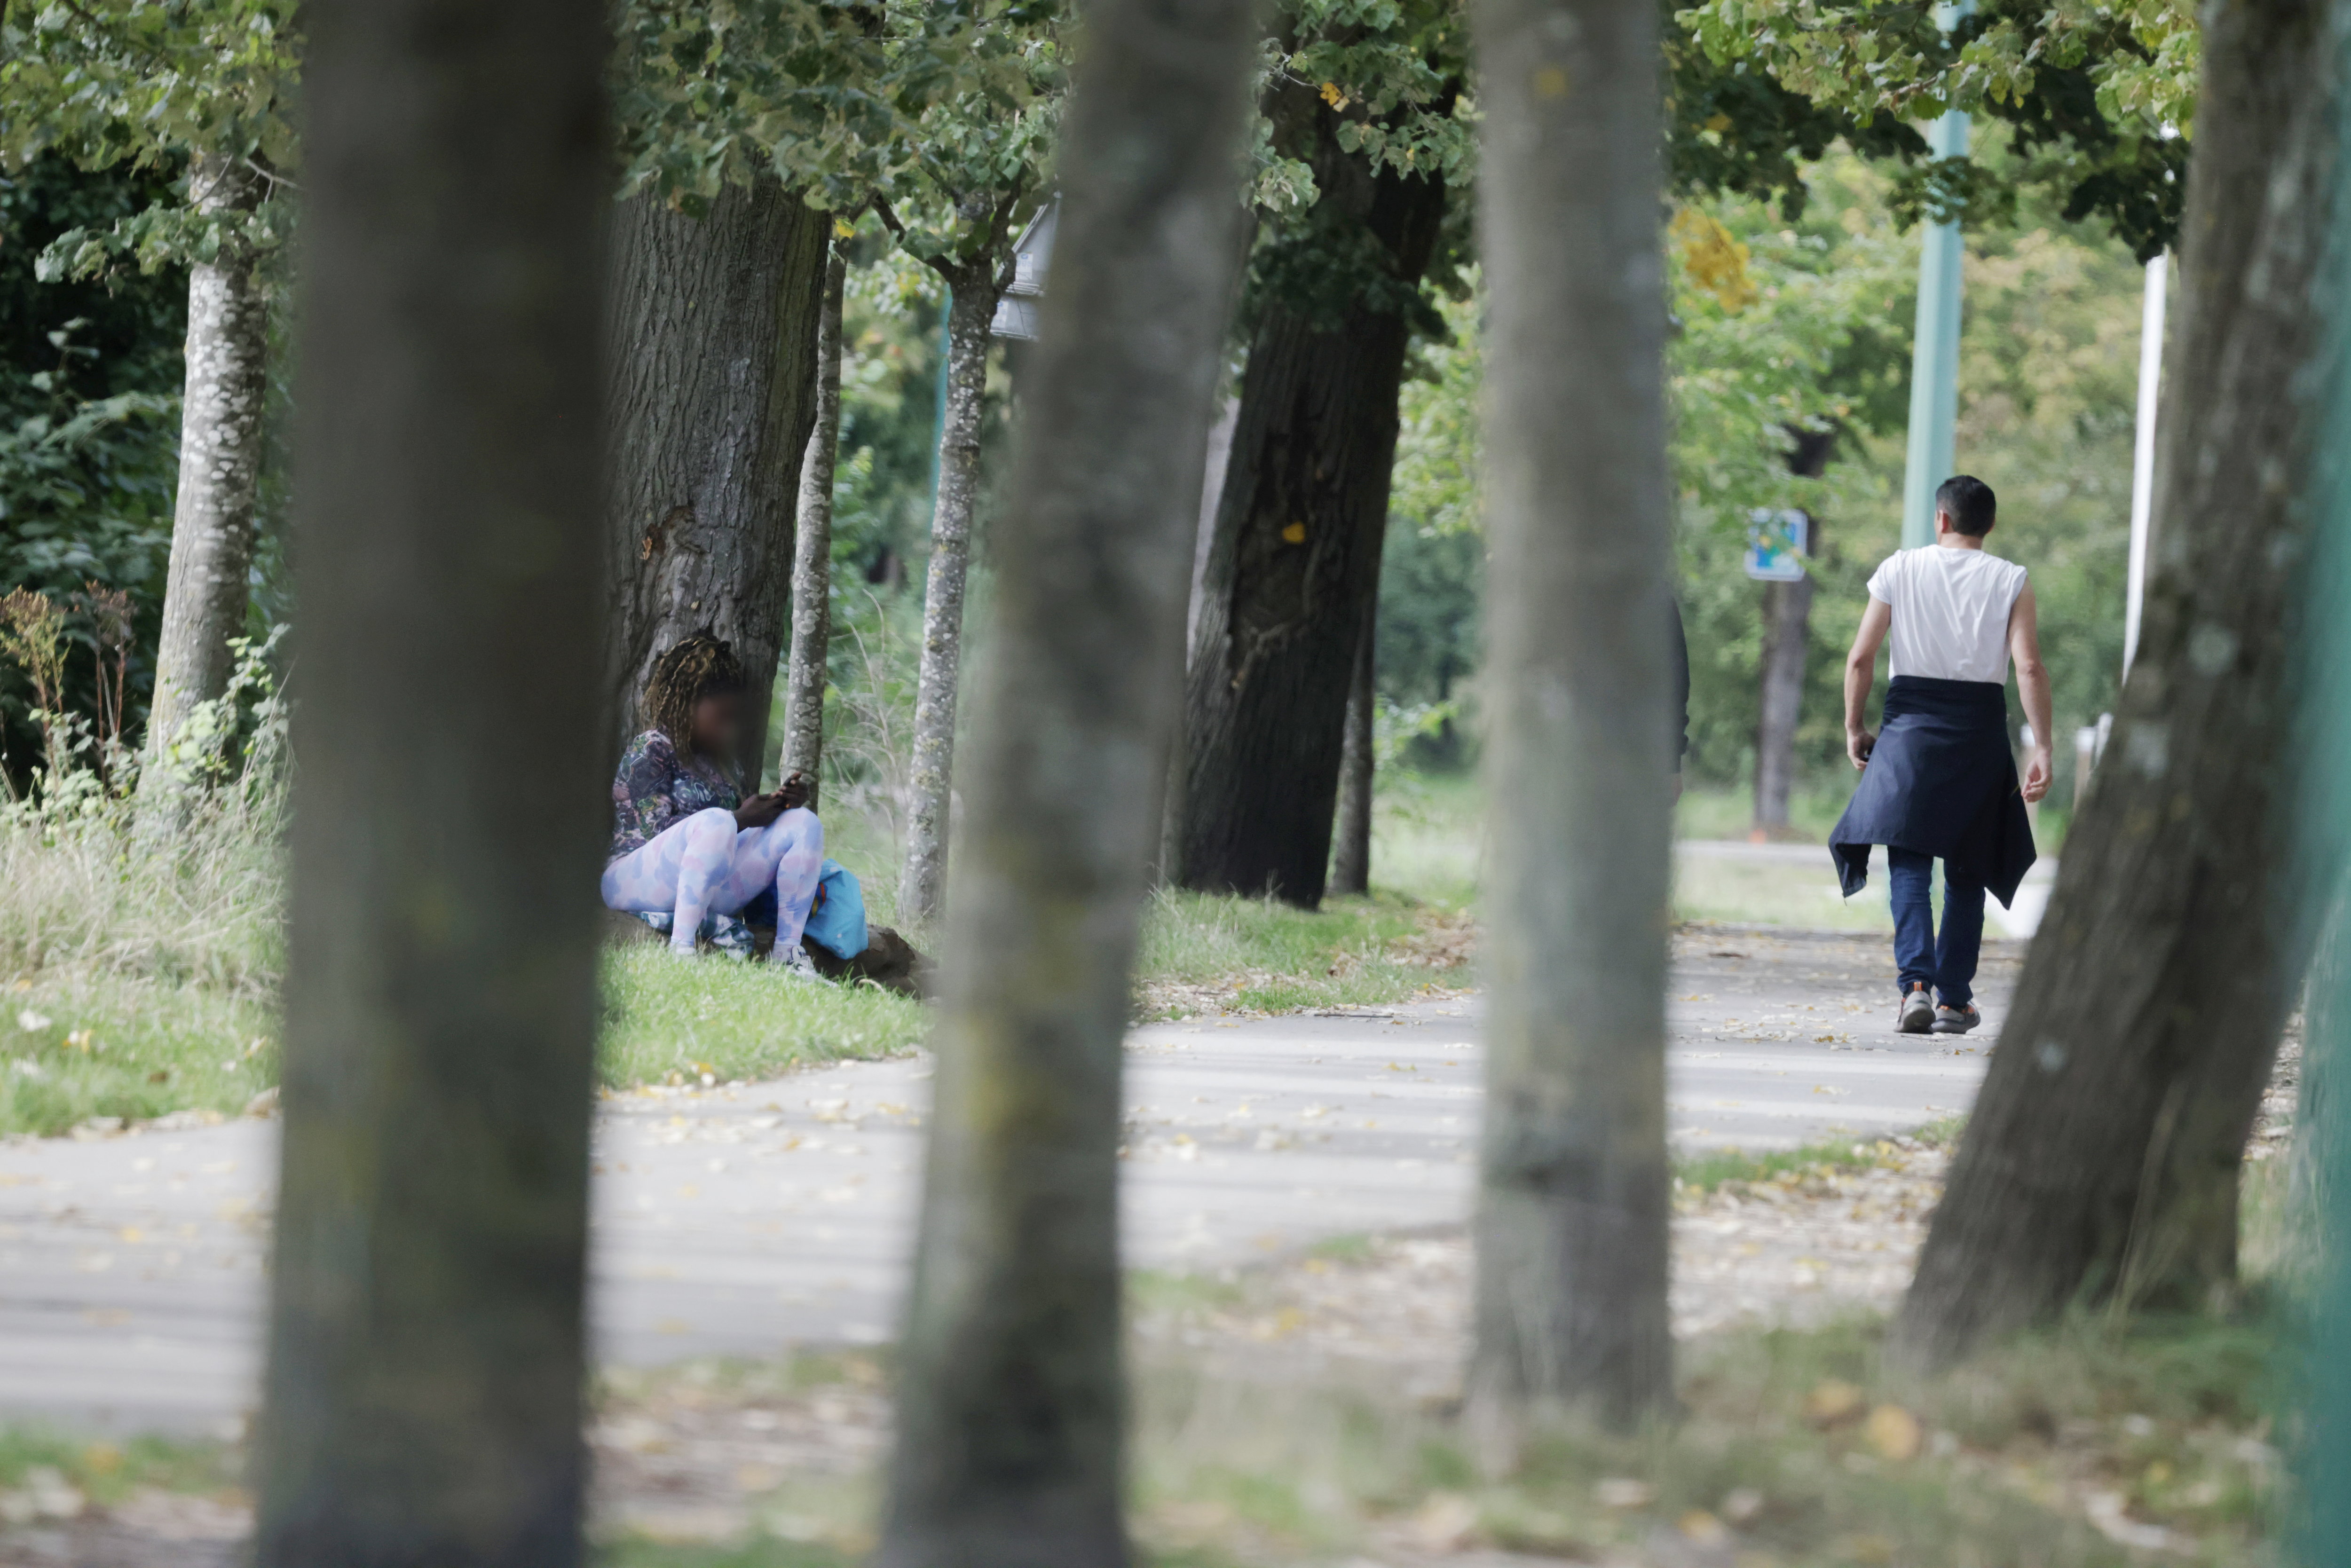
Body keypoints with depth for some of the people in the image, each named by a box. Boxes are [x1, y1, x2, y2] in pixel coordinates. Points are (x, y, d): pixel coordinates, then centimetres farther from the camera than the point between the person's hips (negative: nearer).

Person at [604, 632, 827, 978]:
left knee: (803, 824, -4)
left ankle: (787, 952, -16)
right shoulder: (652, 750, -4)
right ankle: (681, 947, -40)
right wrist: (739, 819, -17)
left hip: (708, 882, 8)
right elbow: (657, 829, -16)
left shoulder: (715, 764, 21)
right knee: (715, 822, -37)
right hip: (636, 879, -8)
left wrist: (782, 803, -1)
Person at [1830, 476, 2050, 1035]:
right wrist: (2042, 749, -7)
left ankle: (1916, 983, -21)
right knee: (1968, 872, 11)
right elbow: (2030, 667, -8)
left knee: (1909, 863, -1)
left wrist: (1854, 727, 12)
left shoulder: (1900, 569, 3)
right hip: (1980, 726, 1)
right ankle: (1954, 1000, 11)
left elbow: (1860, 658, 0)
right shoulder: (2011, 581, 1)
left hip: (1911, 721, -1)